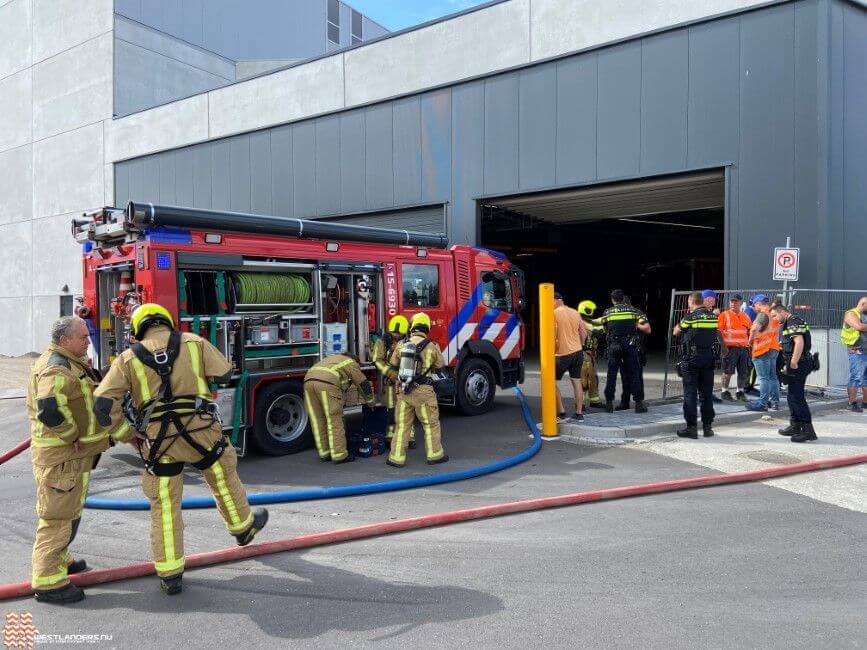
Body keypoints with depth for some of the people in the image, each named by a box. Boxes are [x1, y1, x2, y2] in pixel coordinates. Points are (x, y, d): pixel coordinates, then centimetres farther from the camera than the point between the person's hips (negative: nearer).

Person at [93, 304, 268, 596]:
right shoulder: (193, 342, 4)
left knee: (165, 507, 12)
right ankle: (244, 527, 45)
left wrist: (127, 436, 8)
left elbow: (103, 403, -3)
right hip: (200, 431, 0)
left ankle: (170, 575, 18)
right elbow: (224, 374, 7)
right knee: (224, 481, 24)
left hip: (157, 441, 1)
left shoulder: (128, 358, 5)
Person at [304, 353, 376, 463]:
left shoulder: (333, 359, 39)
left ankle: (325, 454, 19)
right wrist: (371, 402, 37)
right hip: (326, 383, -7)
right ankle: (339, 455, 4)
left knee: (318, 421, 13)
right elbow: (363, 384, 23)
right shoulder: (351, 363, 21)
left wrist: (342, 403, 54)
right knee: (335, 421, 1)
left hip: (308, 380, 7)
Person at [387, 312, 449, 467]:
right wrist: (438, 350, 23)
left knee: (402, 425, 11)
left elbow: (394, 363, 15)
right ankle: (434, 455, 20)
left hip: (403, 391, 3)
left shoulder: (401, 345, -1)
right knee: (431, 424, 12)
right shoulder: (431, 347, -10)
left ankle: (397, 458, 13)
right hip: (423, 392, -3)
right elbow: (440, 365, 7)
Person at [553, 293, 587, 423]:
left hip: (563, 354, -7)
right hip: (578, 352, 7)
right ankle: (579, 414, 14)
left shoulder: (554, 314, -11)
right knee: (577, 382, 11)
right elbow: (584, 333, 13)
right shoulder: (575, 313, 10)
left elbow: (552, 335, -16)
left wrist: (551, 352, -6)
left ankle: (562, 413, 1)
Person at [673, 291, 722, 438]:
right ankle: (707, 426, 14)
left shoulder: (691, 316, -9)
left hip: (691, 358, -5)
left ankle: (691, 427, 0)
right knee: (706, 392, 10)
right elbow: (717, 334, 12)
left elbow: (676, 332, 2)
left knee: (690, 393, 0)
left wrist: (683, 320, 14)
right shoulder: (713, 316, 5)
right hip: (709, 357, 5)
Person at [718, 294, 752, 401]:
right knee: (728, 371, -2)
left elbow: (750, 332, 22)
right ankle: (725, 392, 9)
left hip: (744, 348, 5)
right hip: (730, 348, -5)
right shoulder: (724, 315, -3)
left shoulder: (745, 316, 14)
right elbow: (719, 332, -8)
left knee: (743, 372, 8)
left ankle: (740, 392, 21)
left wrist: (749, 345, 13)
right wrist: (723, 346, -15)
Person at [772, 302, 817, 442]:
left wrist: (793, 363, -25)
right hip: (797, 363, 11)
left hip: (798, 364, -11)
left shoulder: (793, 322, -14)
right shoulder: (789, 323, 19)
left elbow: (799, 342, -26)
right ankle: (795, 426, 26)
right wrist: (788, 364, 23)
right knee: (792, 396, 17)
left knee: (796, 397, -9)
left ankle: (808, 430, -9)